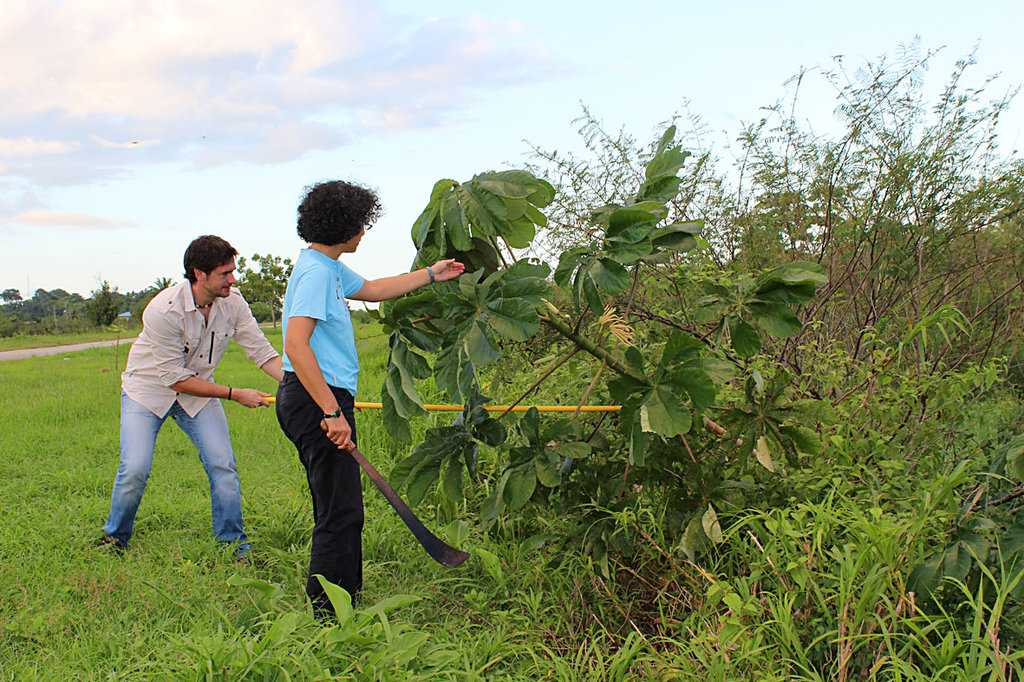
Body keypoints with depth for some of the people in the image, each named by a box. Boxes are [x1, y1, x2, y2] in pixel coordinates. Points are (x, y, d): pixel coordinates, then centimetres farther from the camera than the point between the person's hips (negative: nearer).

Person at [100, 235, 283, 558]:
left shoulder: (232, 303, -14)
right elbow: (174, 378, -25)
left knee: (223, 465, -10)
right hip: (148, 389, -4)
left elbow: (262, 352, -10)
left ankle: (235, 547, 4)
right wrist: (234, 394, -25)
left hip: (199, 391, 4)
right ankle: (114, 538, 12)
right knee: (135, 469, -15)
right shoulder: (164, 310, -30)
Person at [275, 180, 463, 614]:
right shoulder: (316, 272, -16)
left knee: (338, 509, 17)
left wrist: (430, 275, 40)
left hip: (321, 399, 11)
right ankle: (327, 616, -2)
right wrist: (332, 412, -28)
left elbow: (372, 290, 35)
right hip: (318, 399, -11)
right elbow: (296, 344, -25)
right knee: (339, 513, -8)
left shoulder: (330, 268, 17)